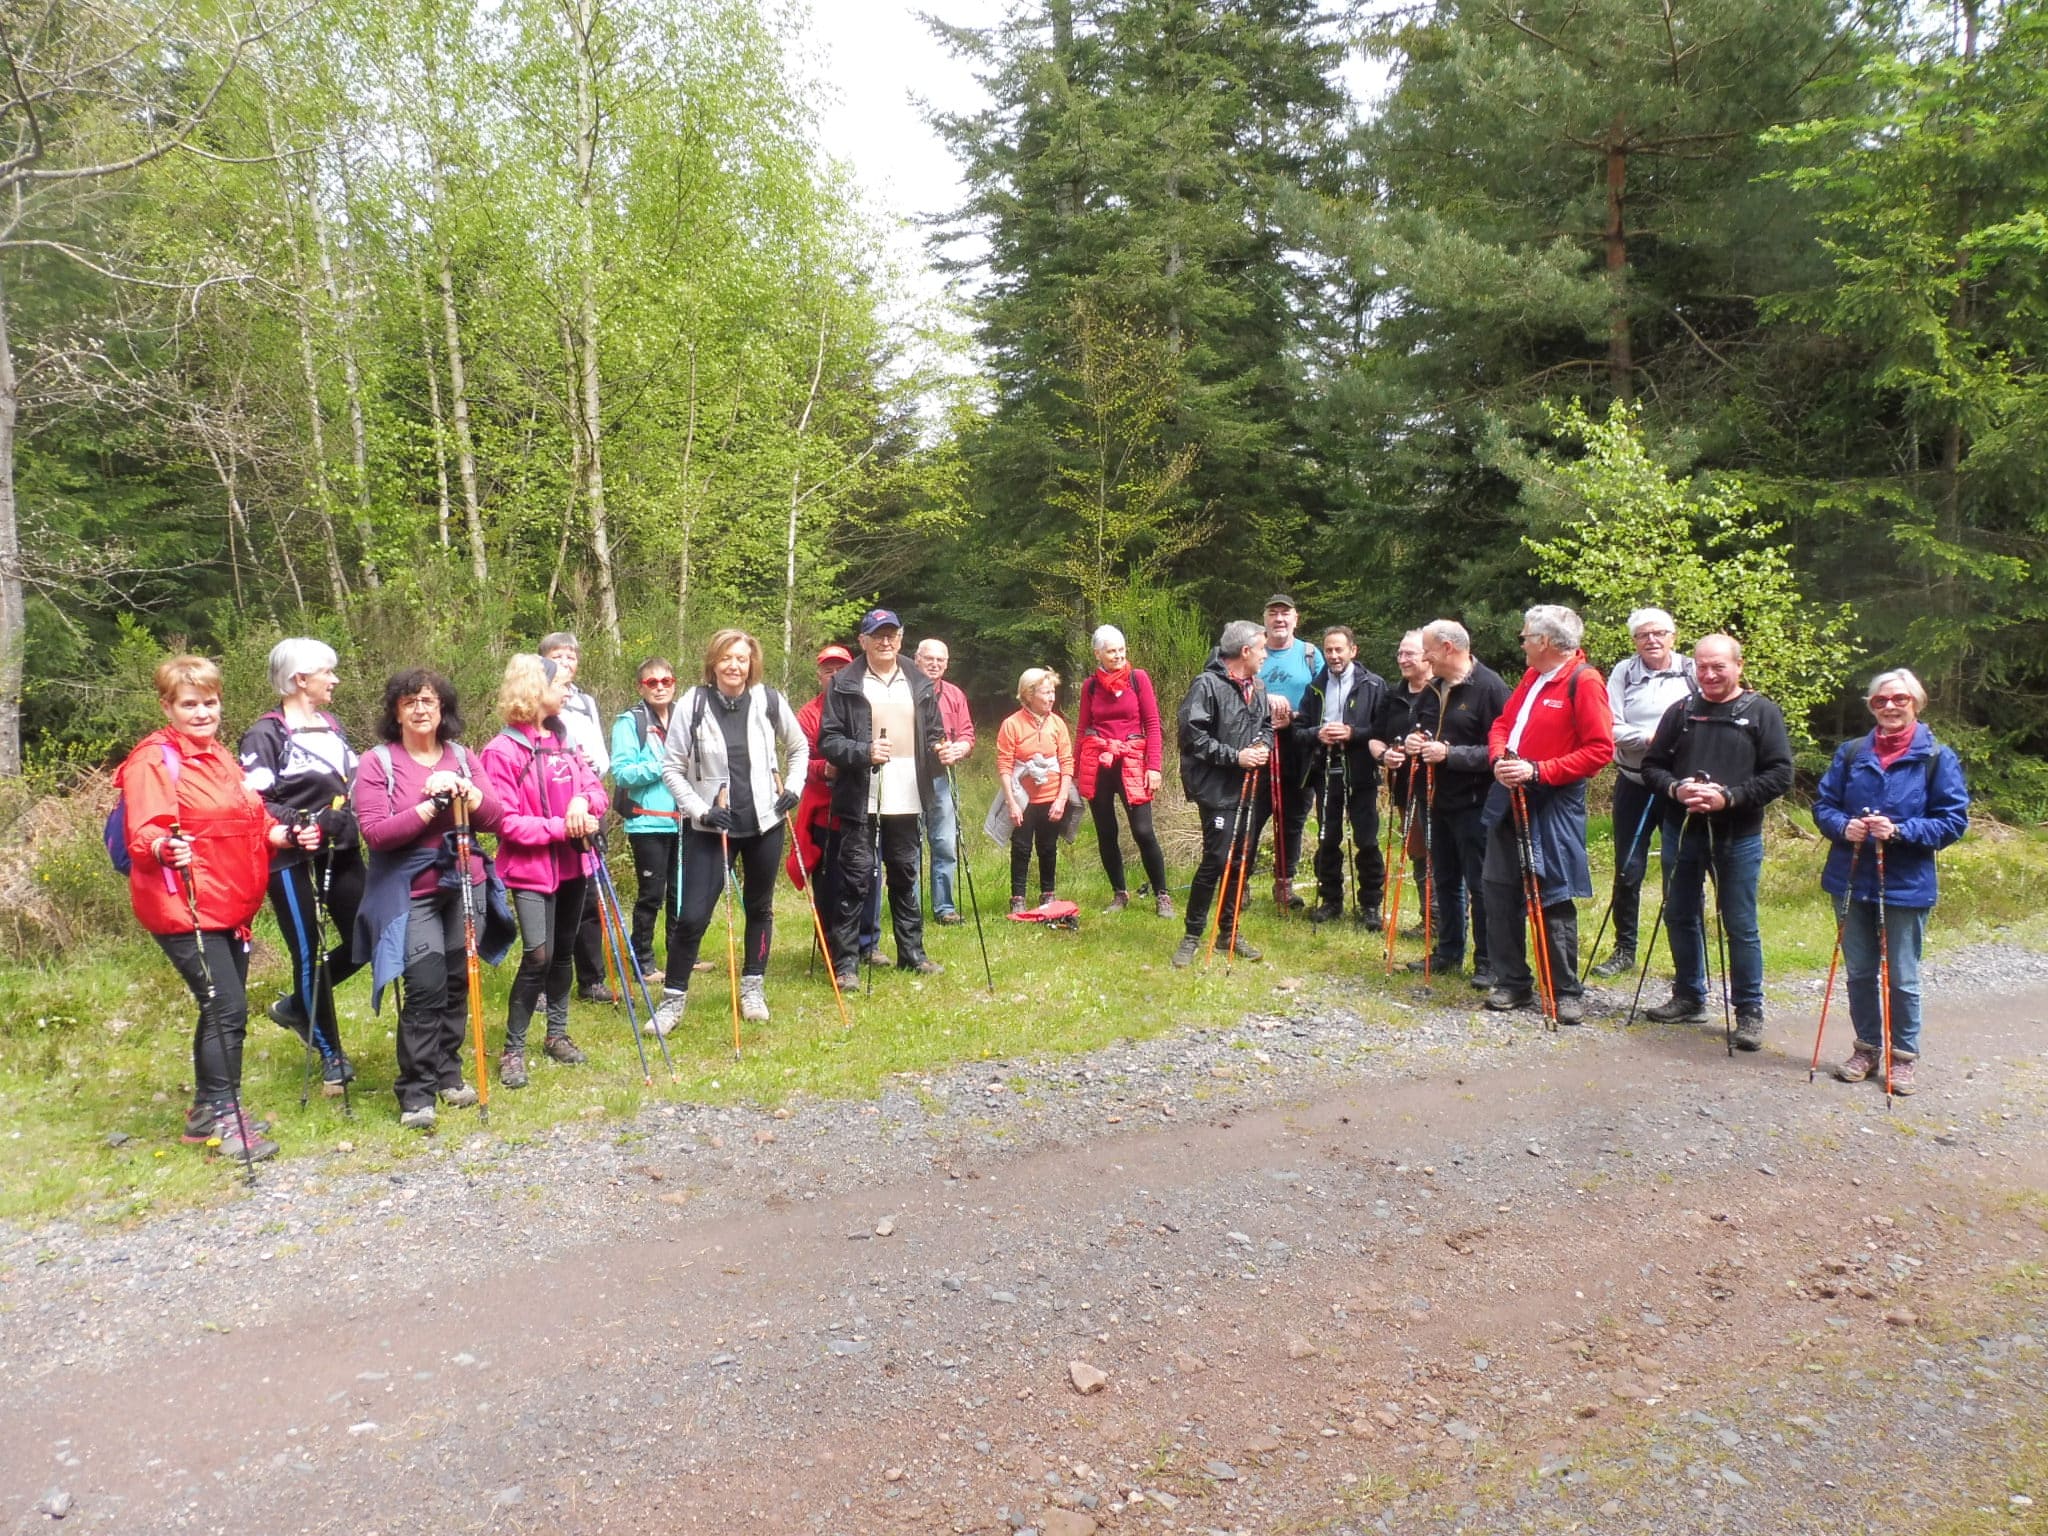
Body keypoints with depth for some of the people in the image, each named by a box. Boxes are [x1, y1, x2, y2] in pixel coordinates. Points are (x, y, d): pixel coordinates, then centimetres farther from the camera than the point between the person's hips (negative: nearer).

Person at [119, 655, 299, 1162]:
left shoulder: (220, 757, 17)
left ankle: (207, 1110, 26)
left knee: (224, 1009, 13)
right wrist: (165, 849, -41)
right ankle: (223, 1116, -2)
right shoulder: (153, 761, -9)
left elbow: (251, 823, 21)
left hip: (231, 907, 8)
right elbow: (143, 833, -21)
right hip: (184, 909, -8)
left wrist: (289, 834, 4)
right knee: (227, 1008, -13)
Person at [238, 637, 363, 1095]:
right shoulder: (265, 735, -9)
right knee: (308, 951, 3)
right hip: (292, 860, -7)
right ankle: (331, 1055, 16)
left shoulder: (332, 726, 13)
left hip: (341, 851, 7)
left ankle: (297, 1006, 31)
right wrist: (296, 824, -27)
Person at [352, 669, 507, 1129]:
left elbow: (495, 818, 2)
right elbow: (374, 832, -12)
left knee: (458, 983, 8)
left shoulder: (462, 758, 9)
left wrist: (465, 792, -16)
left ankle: (448, 1074, 24)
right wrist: (431, 806, -18)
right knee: (425, 988, -12)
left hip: (466, 887, 4)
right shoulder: (377, 762, -3)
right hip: (411, 894, -4)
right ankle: (415, 1094, -3)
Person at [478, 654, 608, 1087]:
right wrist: (559, 827, -22)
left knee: (563, 950, 15)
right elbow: (505, 820, -16)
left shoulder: (563, 740, 7)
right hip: (531, 868, -6)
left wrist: (584, 801, -14)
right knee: (538, 954, -13)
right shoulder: (502, 750, -13)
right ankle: (513, 1049, 1)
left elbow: (595, 788, 9)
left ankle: (557, 1033, 30)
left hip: (572, 864, 6)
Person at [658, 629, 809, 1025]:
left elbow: (799, 748, 14)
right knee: (693, 917, -6)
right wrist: (700, 810, -11)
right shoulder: (693, 705, -10)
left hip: (764, 822, 2)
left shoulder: (769, 701, -4)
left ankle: (753, 988, 32)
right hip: (712, 826, -2)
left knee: (760, 907, 15)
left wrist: (793, 788, 3)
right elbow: (671, 767, -4)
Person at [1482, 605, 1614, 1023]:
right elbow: (1502, 723, 17)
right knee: (1498, 889, 9)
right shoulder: (1532, 676, 13)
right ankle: (1511, 981, 20)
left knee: (1554, 898, -3)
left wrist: (1537, 770, -20)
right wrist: (1499, 758, -4)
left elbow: (1600, 750, -17)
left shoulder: (1584, 682, -12)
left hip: (1554, 804, -8)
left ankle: (1567, 991, 9)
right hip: (1509, 796, 8)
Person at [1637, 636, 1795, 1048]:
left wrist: (1729, 797, -19)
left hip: (1738, 837, -4)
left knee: (1741, 926, 2)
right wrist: (1675, 789, -14)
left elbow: (1780, 775, -8)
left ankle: (1749, 1011, 13)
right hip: (1681, 832, 4)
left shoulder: (1762, 713, -2)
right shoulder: (1681, 711, 7)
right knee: (1680, 917, 13)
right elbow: (1651, 765, 7)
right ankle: (1689, 997, 29)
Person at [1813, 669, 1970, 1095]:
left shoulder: (1937, 758, -6)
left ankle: (1903, 1057, 21)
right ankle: (1866, 1048, 28)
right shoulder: (1851, 753, 4)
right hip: (1852, 881, 3)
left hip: (1906, 885, -3)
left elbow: (1954, 820, -6)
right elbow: (1823, 803, 7)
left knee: (1903, 977, 6)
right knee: (1859, 972, 13)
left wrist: (1901, 831, -20)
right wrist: (1843, 826, -14)